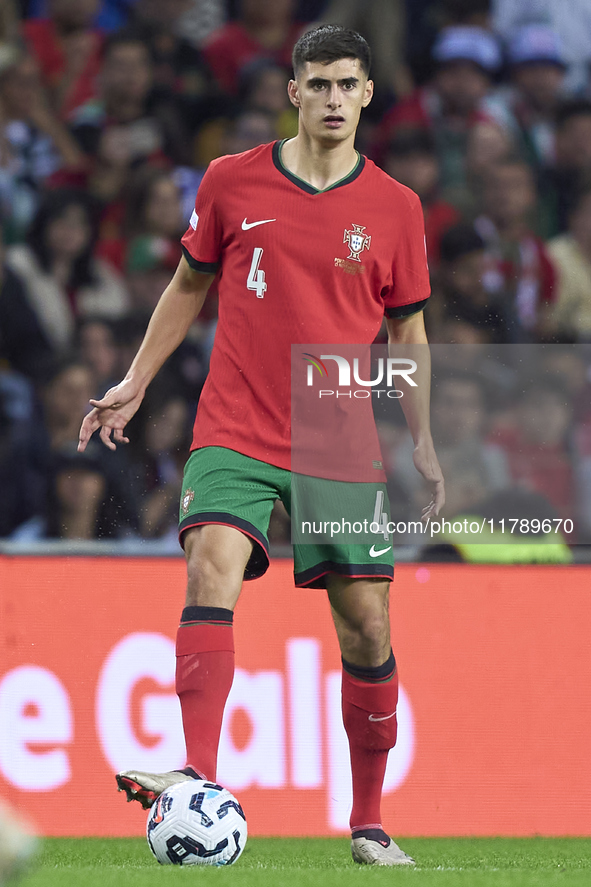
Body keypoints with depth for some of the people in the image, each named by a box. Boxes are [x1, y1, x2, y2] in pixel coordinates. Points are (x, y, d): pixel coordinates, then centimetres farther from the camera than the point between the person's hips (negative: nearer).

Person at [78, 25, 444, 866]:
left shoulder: (395, 208, 3)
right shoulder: (233, 182, 3)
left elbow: (407, 330, 11)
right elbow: (190, 284, 16)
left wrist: (422, 441, 7)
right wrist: (136, 382, 13)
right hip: (235, 436, -1)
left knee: (366, 627, 0)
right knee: (212, 569, -24)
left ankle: (369, 821, 14)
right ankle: (200, 779, -35)